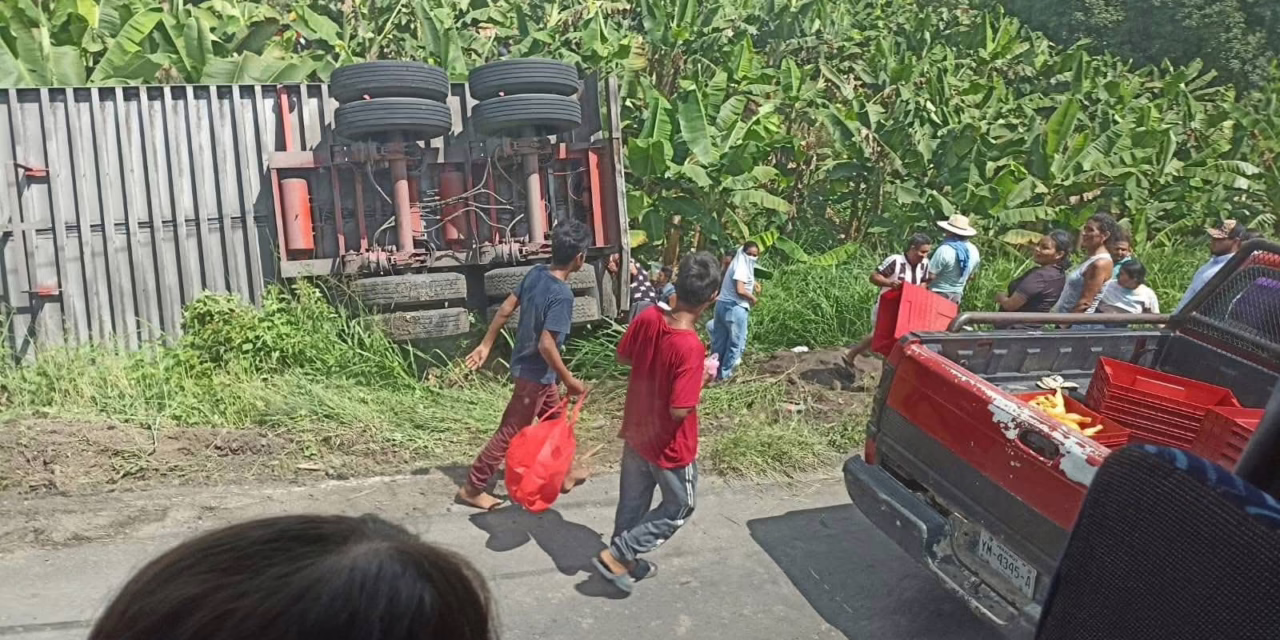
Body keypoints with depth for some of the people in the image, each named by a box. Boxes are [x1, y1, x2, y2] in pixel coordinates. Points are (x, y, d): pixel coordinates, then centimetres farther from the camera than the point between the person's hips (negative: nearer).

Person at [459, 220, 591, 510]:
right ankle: (472, 489, 16)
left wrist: (486, 344, 12)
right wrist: (570, 380, -20)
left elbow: (505, 309, 3)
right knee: (510, 433, 4)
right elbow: (546, 345, -30)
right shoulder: (562, 294, -28)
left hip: (525, 364, 9)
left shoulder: (535, 273, -3)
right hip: (535, 373, -9)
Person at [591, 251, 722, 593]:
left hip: (636, 432, 7)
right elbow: (680, 410, -28)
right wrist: (701, 379, -13)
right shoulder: (690, 348, -33)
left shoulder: (648, 317, -13)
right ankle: (616, 555, 18)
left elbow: (623, 356, 4)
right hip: (669, 446, -6)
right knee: (680, 507, 19)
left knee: (632, 501, 24)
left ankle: (624, 560, 42)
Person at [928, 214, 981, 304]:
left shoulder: (944, 250, -22)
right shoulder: (974, 250, 3)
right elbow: (971, 276, 15)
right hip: (957, 295, 7)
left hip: (938, 293, -7)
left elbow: (931, 275, -21)